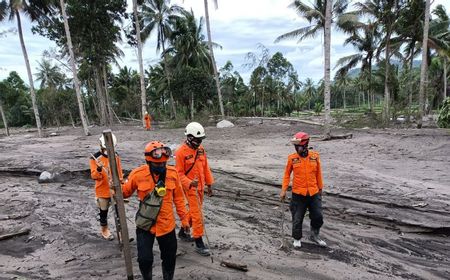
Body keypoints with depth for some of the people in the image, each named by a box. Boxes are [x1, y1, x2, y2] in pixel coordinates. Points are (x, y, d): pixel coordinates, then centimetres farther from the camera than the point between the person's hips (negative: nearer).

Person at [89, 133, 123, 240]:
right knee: (103, 212, 14)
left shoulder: (116, 156, -1)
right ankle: (104, 230, 36)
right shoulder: (95, 158, -13)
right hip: (102, 191, -2)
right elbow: (94, 176, -15)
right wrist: (99, 169, -34)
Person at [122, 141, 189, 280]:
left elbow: (178, 197, 2)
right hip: (145, 225, -2)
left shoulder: (172, 173, -8)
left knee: (169, 257, 16)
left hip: (167, 225, 2)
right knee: (145, 259, 3)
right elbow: (125, 192, 1)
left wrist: (184, 218, 6)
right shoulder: (138, 174, -14)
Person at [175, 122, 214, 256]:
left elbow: (205, 167, 9)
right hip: (190, 188, -7)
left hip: (200, 187, 7)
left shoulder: (200, 149, 2)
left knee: (193, 211, 20)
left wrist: (209, 184, 10)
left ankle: (182, 232, 41)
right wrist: (190, 183, -29)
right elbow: (179, 173, -16)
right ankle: (199, 243, 8)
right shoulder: (181, 152, -18)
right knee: (197, 215, -4)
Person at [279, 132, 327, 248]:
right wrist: (283, 190, -5)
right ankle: (297, 239, 31)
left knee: (318, 217, 9)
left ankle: (314, 236, 35)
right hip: (298, 194, -2)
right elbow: (287, 174, 0)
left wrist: (320, 188, 14)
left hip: (314, 193, 2)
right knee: (297, 219, 8)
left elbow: (318, 173, 8)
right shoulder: (292, 158, -9)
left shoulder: (315, 156, -3)